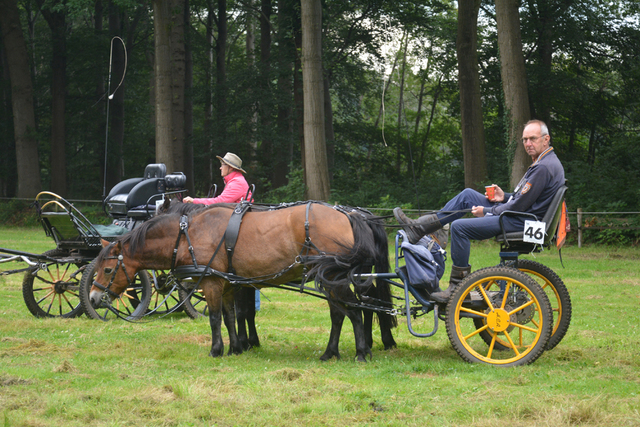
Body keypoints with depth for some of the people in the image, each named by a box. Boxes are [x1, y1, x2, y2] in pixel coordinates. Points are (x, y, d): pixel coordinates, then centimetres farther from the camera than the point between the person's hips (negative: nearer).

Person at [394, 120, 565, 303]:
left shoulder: (544, 167, -20)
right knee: (467, 194, 13)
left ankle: (458, 287, -10)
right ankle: (419, 227, 13)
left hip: (520, 222, -11)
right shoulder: (542, 162, 14)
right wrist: (505, 197, 6)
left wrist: (486, 211, -9)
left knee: (459, 227, -17)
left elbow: (520, 205, -21)